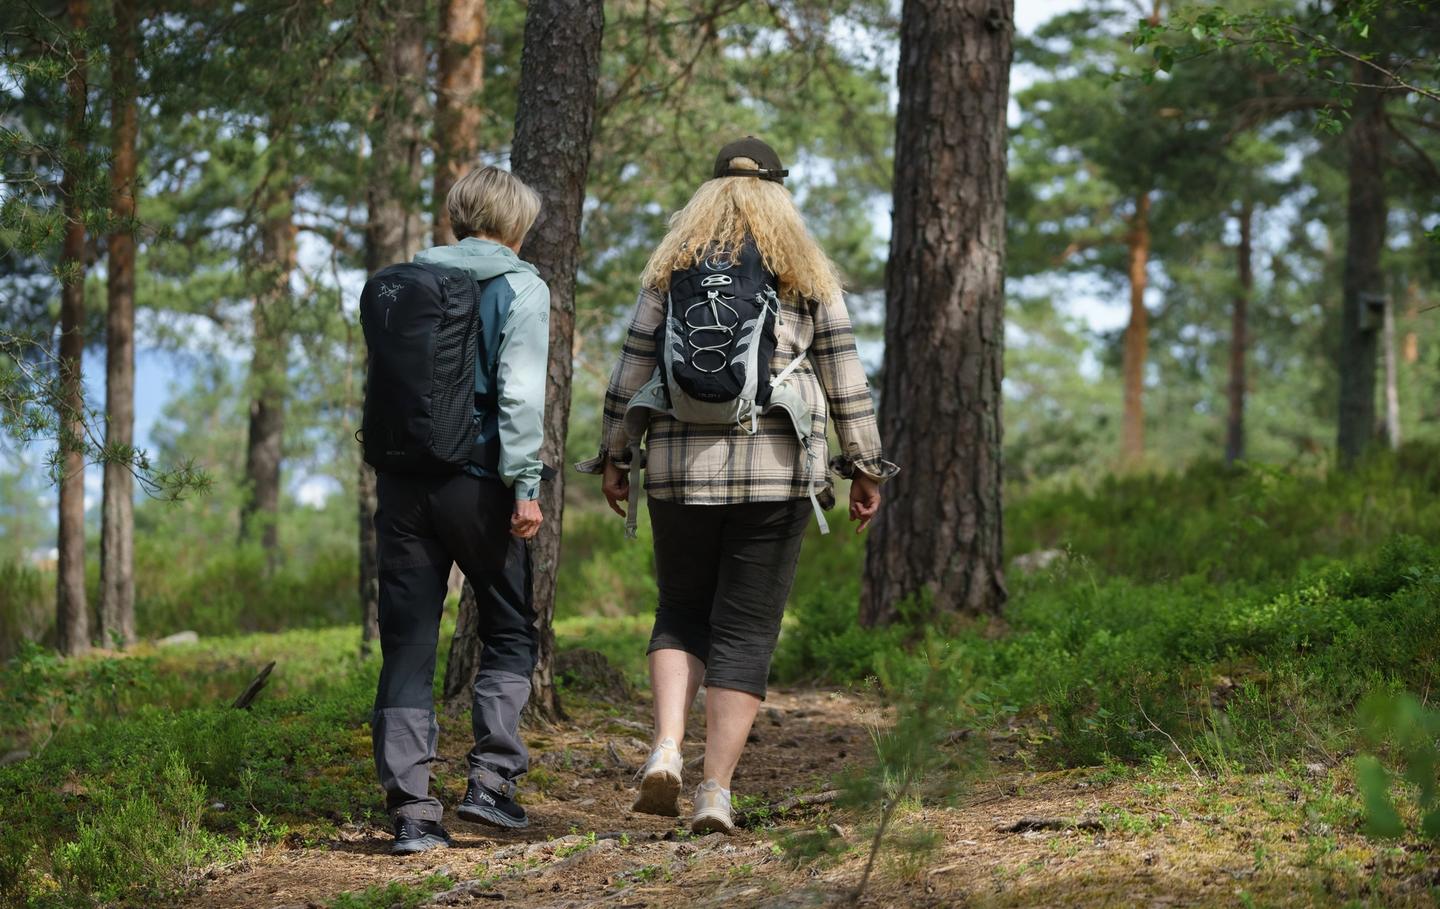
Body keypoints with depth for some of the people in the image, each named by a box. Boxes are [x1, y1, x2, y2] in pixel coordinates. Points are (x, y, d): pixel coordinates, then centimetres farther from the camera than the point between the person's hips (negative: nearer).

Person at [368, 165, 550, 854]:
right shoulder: (519, 287, -2)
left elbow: (380, 380, 15)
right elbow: (519, 391, -12)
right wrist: (525, 484, -13)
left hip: (403, 484, 4)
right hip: (476, 484, -4)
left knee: (407, 647, 5)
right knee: (509, 632, 12)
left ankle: (410, 809, 0)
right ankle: (491, 778, 2)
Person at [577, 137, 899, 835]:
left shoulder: (669, 268, 7)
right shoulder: (807, 272, 5)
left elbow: (633, 368, 6)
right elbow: (844, 377, 4)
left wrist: (614, 457, 13)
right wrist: (864, 466, 9)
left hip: (681, 467, 2)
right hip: (776, 470, -1)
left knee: (681, 611, 17)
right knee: (746, 631, 3)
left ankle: (665, 749, -4)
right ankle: (716, 791, -3)